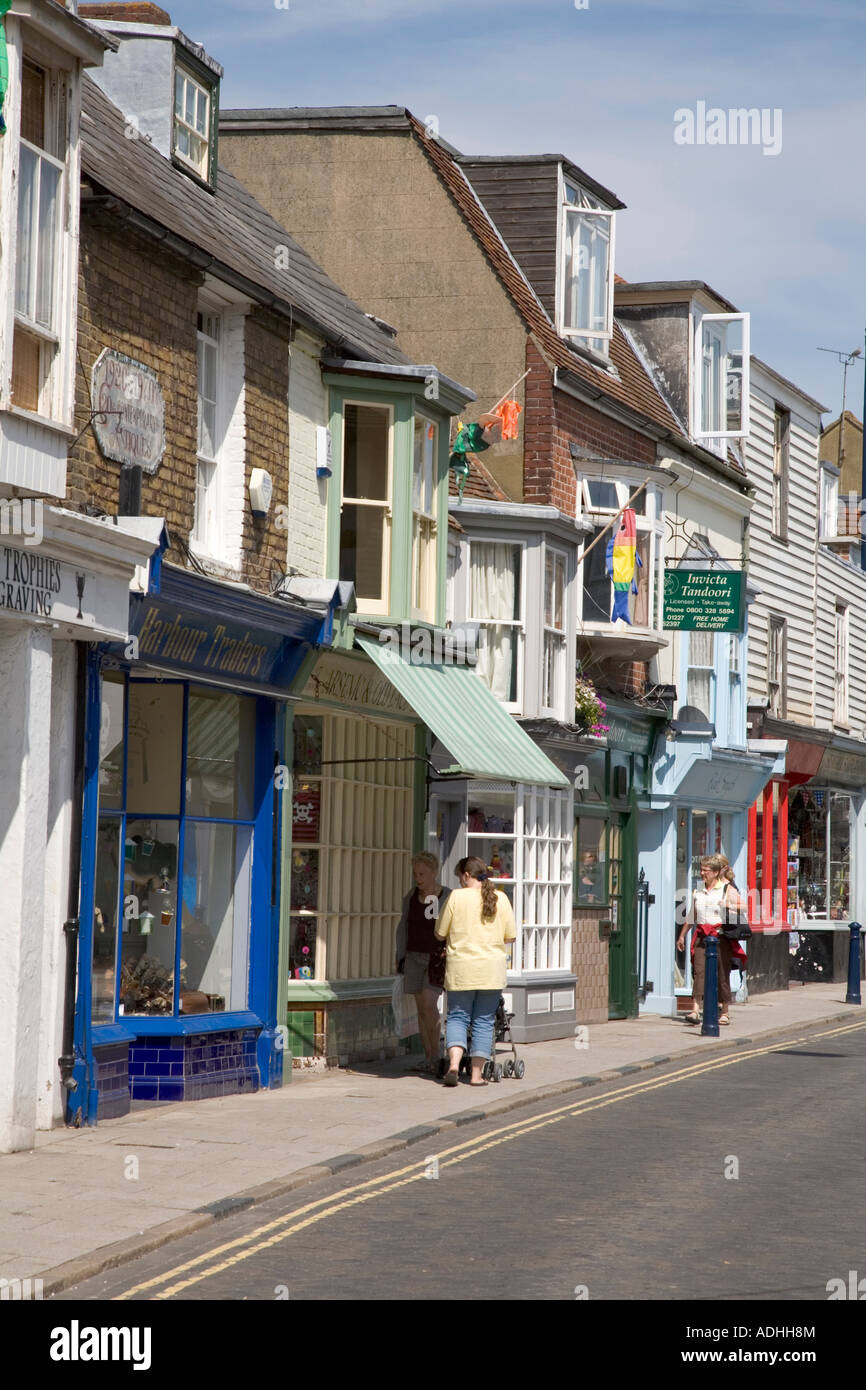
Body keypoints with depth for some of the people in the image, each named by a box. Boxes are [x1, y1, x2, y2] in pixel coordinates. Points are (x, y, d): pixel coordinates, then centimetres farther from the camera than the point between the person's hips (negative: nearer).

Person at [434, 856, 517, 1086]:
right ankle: (477, 1073, 6)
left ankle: (454, 1063, -14)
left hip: (461, 969, -2)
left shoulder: (457, 897, -6)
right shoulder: (500, 899, 1)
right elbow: (511, 936, 4)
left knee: (457, 1017, 6)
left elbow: (440, 933, -1)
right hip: (491, 970, 2)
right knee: (483, 1021, 8)